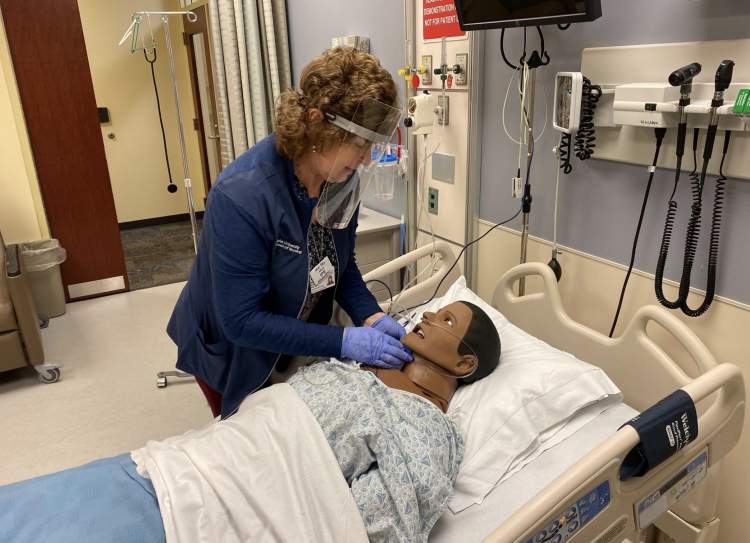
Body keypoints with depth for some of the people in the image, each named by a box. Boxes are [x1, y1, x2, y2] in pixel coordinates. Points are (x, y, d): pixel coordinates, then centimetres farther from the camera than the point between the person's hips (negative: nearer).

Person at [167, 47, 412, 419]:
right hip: (235, 355, -5)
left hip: (300, 344, 5)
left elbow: (343, 265, -2)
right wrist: (344, 341, -34)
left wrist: (371, 317, -19)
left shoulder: (344, 178, -16)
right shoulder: (241, 197, -35)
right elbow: (242, 321, -31)